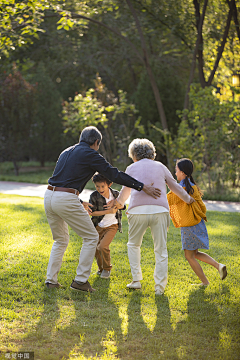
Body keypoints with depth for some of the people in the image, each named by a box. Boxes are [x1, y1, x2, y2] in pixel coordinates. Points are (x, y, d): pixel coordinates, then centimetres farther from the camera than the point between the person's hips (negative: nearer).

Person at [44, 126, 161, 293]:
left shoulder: (67, 152, 23)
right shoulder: (90, 154, 0)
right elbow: (115, 174, -4)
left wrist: (80, 203, 37)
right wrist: (142, 187, -2)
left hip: (50, 196, 8)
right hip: (66, 199, -8)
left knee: (61, 240, 22)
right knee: (91, 237, 6)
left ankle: (51, 280, 17)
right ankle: (81, 280, 3)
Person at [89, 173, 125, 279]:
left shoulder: (115, 194, -9)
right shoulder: (94, 196, -15)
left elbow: (122, 206, 5)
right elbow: (92, 212, -20)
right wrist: (108, 211, -26)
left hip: (112, 225, -2)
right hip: (98, 226, 2)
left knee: (103, 246, -18)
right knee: (95, 249, 10)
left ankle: (107, 268, 5)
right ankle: (101, 268, 37)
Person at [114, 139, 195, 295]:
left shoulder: (132, 168, 16)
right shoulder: (160, 166, 18)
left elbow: (125, 192, 29)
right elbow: (175, 186, 26)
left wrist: (119, 203, 50)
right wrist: (188, 199, 43)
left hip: (138, 210, 0)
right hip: (160, 210, 1)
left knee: (134, 244, 19)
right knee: (161, 249, 7)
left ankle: (136, 281, 13)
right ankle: (160, 287, 3)